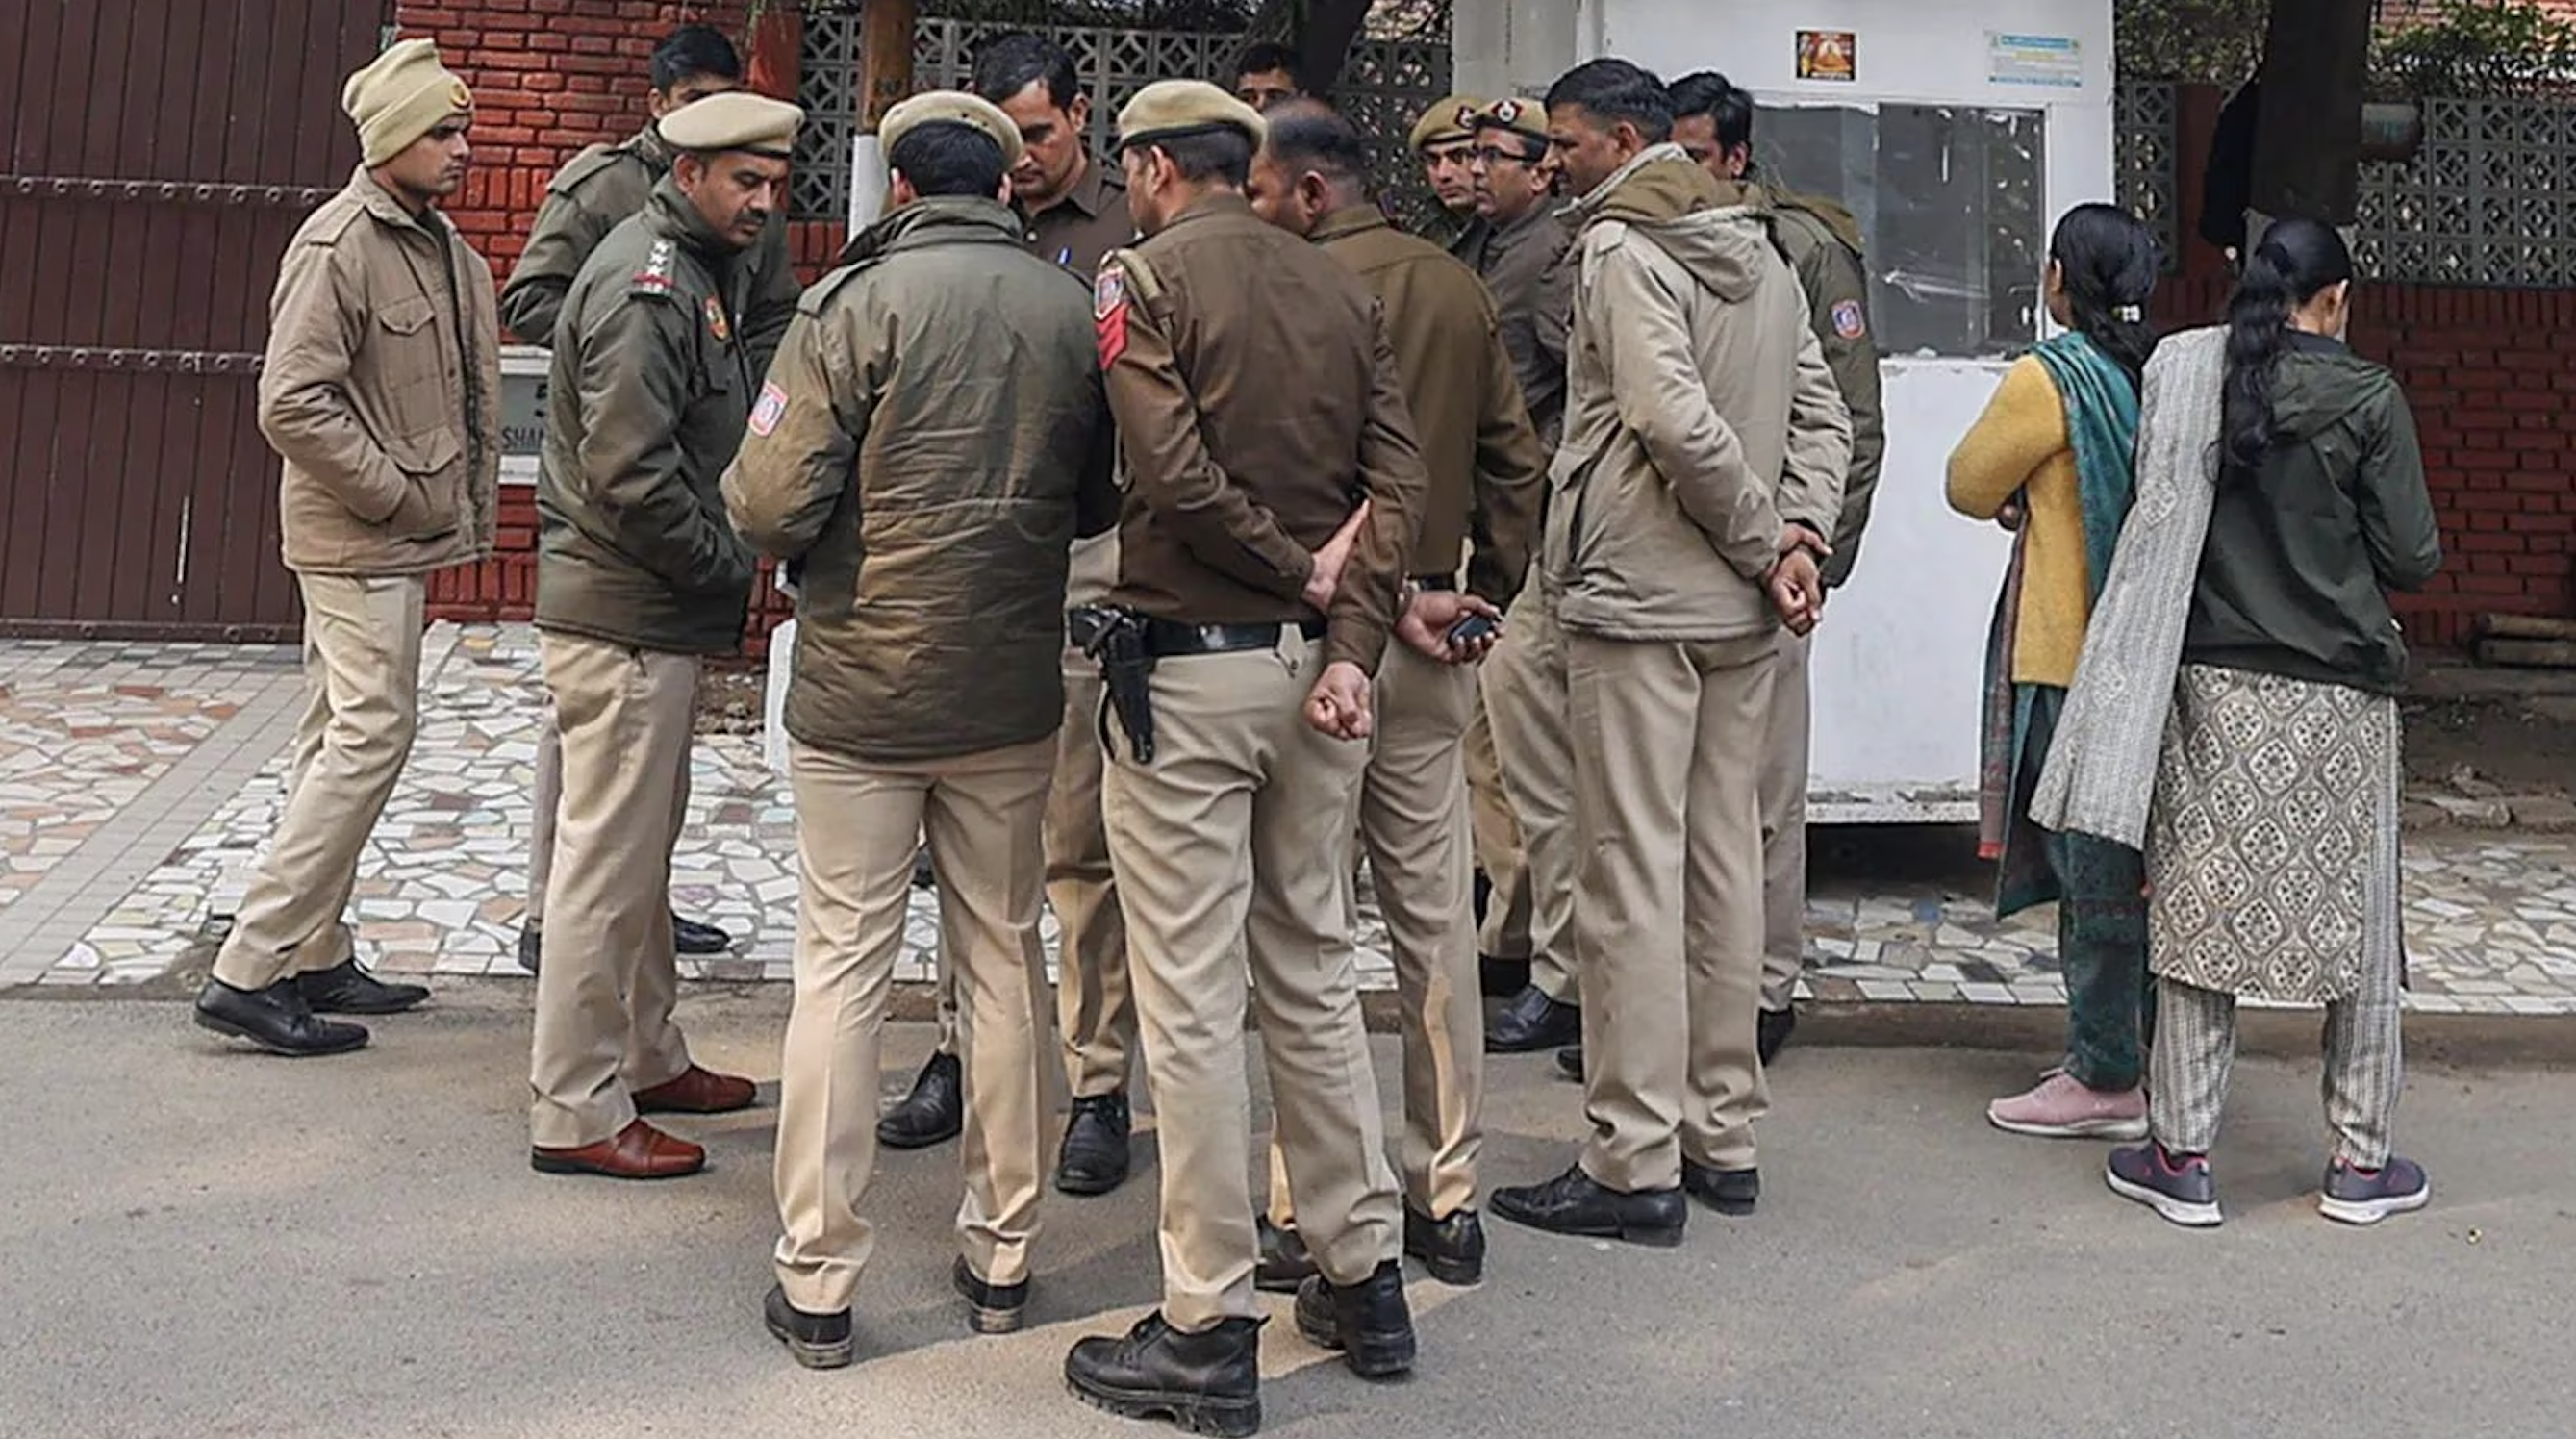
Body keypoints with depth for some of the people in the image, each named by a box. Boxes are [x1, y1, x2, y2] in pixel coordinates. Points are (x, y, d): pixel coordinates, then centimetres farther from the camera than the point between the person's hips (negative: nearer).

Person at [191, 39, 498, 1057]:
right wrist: (394, 494, -17)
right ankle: (250, 970, -6)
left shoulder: (439, 244, 13)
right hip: (359, 539, -9)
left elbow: (468, 389, 21)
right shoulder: (339, 245, -15)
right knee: (371, 736, -11)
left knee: (341, 741, 12)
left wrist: (464, 504, 10)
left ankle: (315, 958, 22)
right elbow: (292, 403, -22)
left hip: (397, 536, 9)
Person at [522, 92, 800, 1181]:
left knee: (643, 846, 19)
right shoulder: (648, 284, -17)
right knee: (609, 858, -4)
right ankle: (575, 1111, 6)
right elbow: (629, 472, -24)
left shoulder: (701, 271, 16)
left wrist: (724, 570, 9)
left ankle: (646, 1057, 34)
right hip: (624, 618, -11)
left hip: (657, 615, 11)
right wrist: (730, 564, -13)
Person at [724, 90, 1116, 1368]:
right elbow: (1102, 500, 8)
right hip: (1011, 693, 3)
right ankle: (1002, 1253, 24)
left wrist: (751, 501, 7)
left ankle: (818, 1282, 12)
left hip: (860, 690, -3)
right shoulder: (1072, 310, -1)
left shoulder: (856, 301, -10)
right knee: (1004, 959, 14)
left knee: (842, 968, 5)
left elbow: (770, 503, -15)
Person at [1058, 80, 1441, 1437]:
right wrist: (1351, 639, -7)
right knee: (1314, 972, 17)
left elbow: (1171, 473, -19)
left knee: (1191, 1001, 1)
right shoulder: (1339, 286, 10)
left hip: (1187, 668, -6)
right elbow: (1399, 473, 0)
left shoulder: (1142, 278, -6)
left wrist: (1298, 569, -6)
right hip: (1313, 664, 6)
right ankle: (1363, 1281, 26)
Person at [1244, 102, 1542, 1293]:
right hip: (1436, 633, 6)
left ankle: (1307, 1214, 9)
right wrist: (1488, 595, 15)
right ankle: (1448, 1196, 21)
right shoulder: (1459, 291, 9)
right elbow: (1514, 462, 10)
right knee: (1435, 913, 12)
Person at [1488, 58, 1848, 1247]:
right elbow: (1823, 416, 12)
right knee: (1724, 860, 12)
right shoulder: (1760, 253, 15)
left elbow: (1677, 421, -22)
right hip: (1740, 613, 8)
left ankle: (1634, 1162, 3)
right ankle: (1723, 1134, 21)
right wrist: (1793, 541, 1)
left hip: (1638, 601, -8)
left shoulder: (1621, 248, -10)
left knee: (1632, 876, -3)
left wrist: (1766, 543, -11)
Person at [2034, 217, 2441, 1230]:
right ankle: (2361, 1159, 19)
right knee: (2355, 920, 10)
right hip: (2337, 692, -1)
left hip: (2209, 686, 2)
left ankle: (2182, 1156, 10)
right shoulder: (2366, 396, -6)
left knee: (2197, 911, 6)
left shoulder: (2184, 376, -1)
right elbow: (2412, 559, -4)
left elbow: (2156, 524, 5)